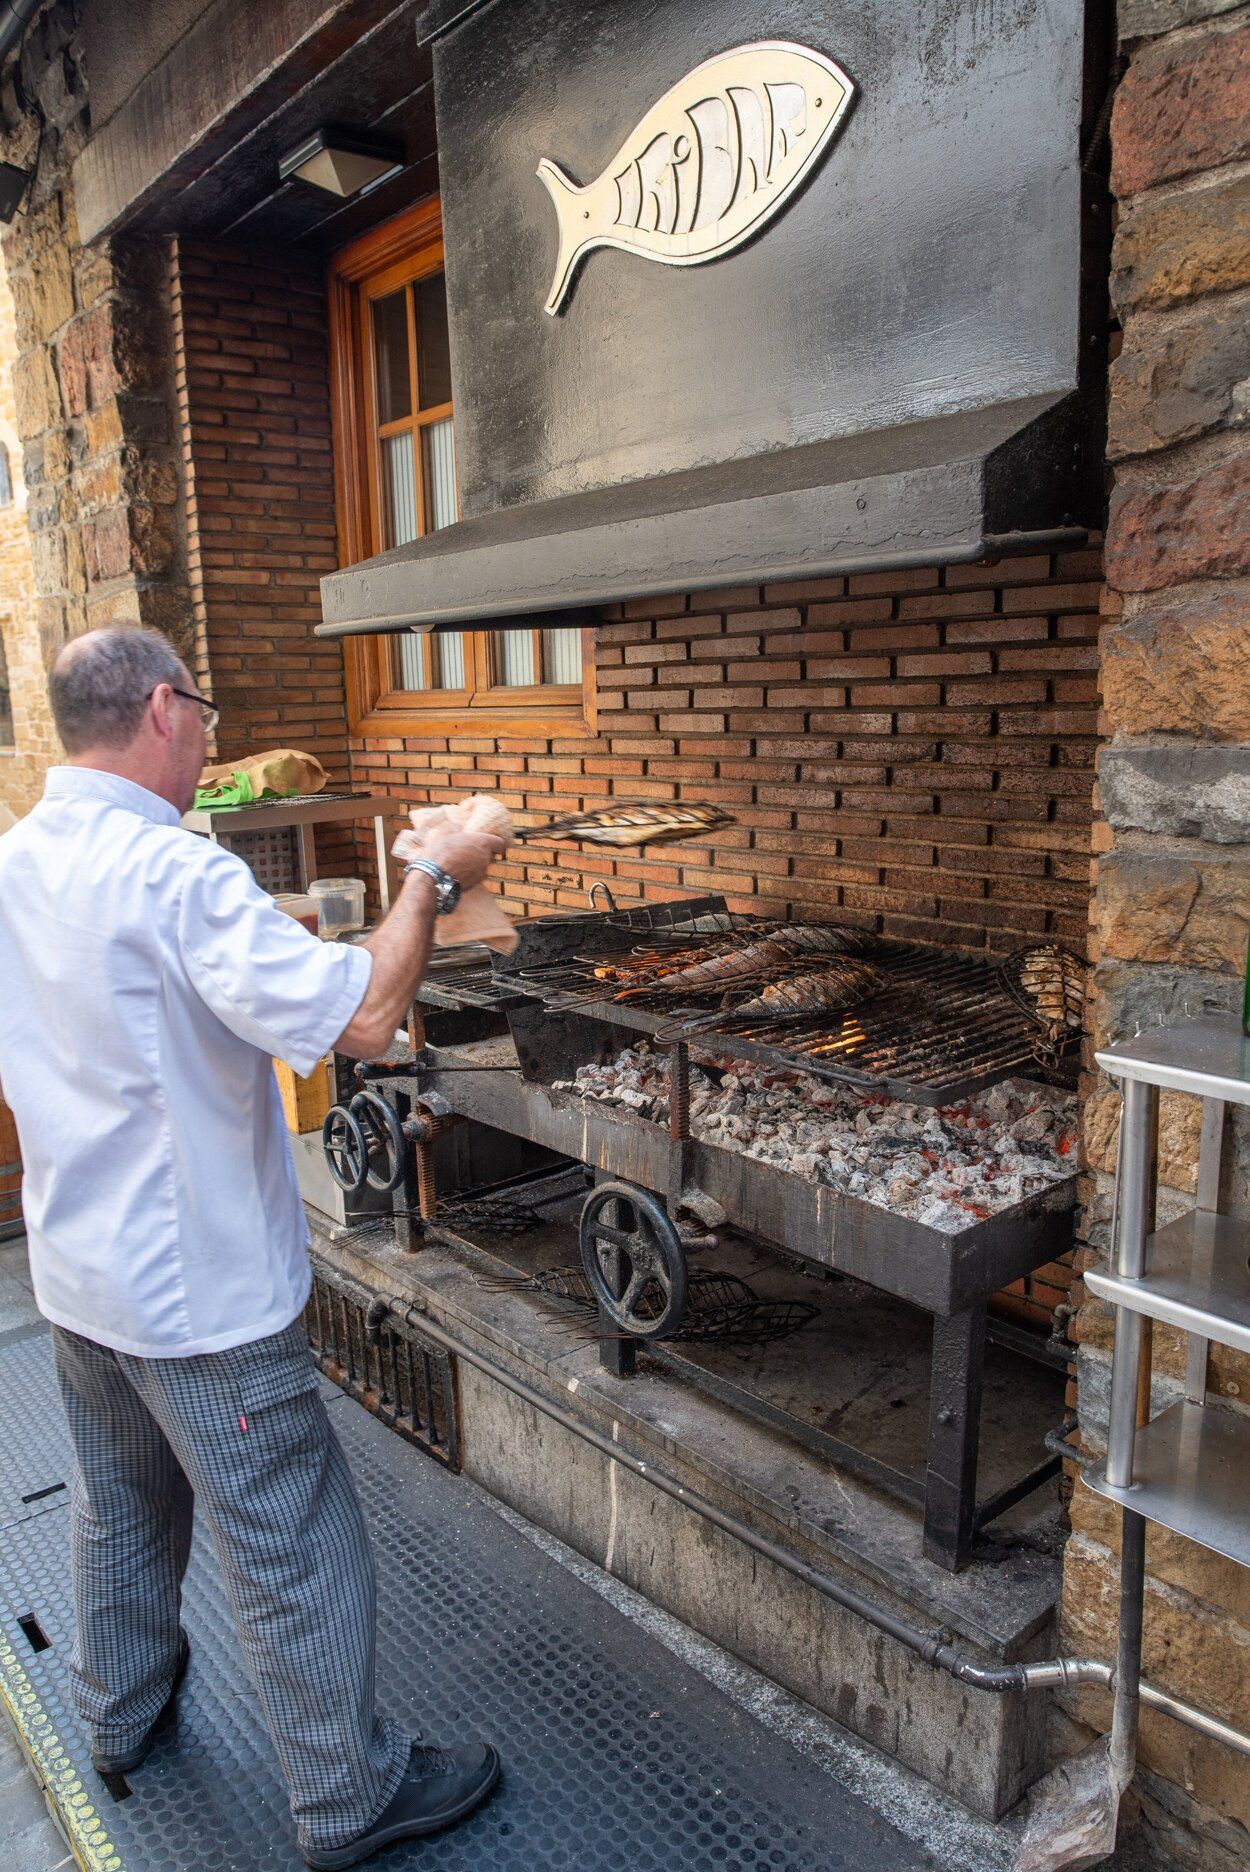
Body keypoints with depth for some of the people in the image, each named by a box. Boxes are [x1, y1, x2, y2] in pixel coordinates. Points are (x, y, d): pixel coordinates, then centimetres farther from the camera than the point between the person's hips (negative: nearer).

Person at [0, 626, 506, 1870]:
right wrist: (433, 880, -20)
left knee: (121, 1506, 28)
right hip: (197, 1291, -8)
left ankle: (119, 1715, 50)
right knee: (290, 1546, 8)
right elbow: (361, 1019, -33)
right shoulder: (175, 875, -26)